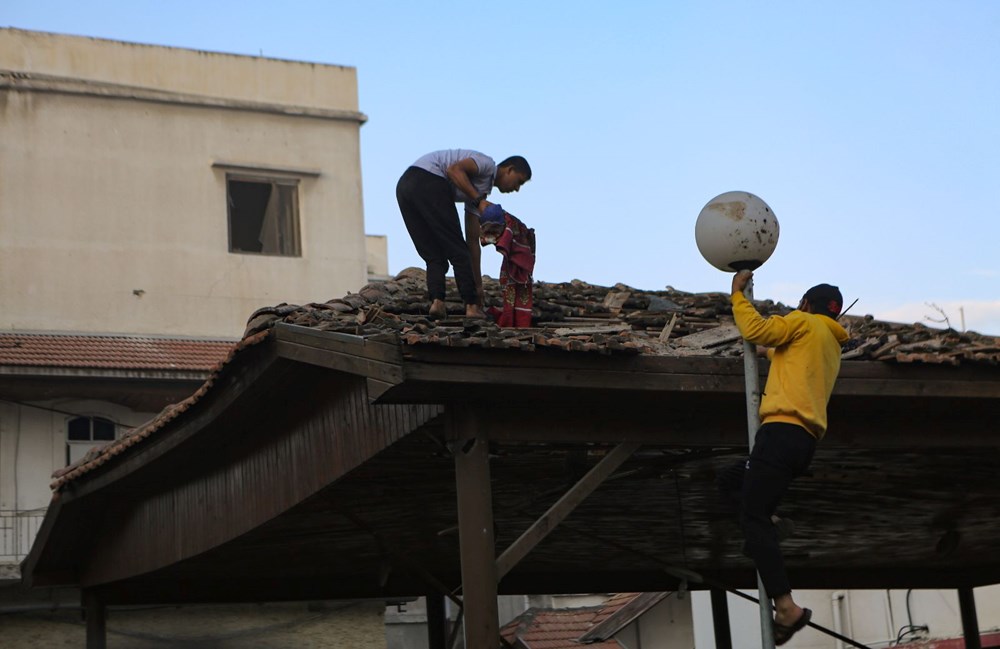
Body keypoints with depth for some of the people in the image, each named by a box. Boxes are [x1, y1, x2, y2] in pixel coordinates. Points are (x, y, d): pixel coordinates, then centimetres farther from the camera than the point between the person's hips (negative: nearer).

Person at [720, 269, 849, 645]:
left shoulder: (805, 323, 4)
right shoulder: (831, 346, 28)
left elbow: (756, 331, -8)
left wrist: (738, 294, 4)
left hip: (784, 431, -9)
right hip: (804, 441, 9)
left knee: (752, 517, -16)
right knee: (730, 482, 24)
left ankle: (786, 606, -29)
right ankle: (768, 524, -4)